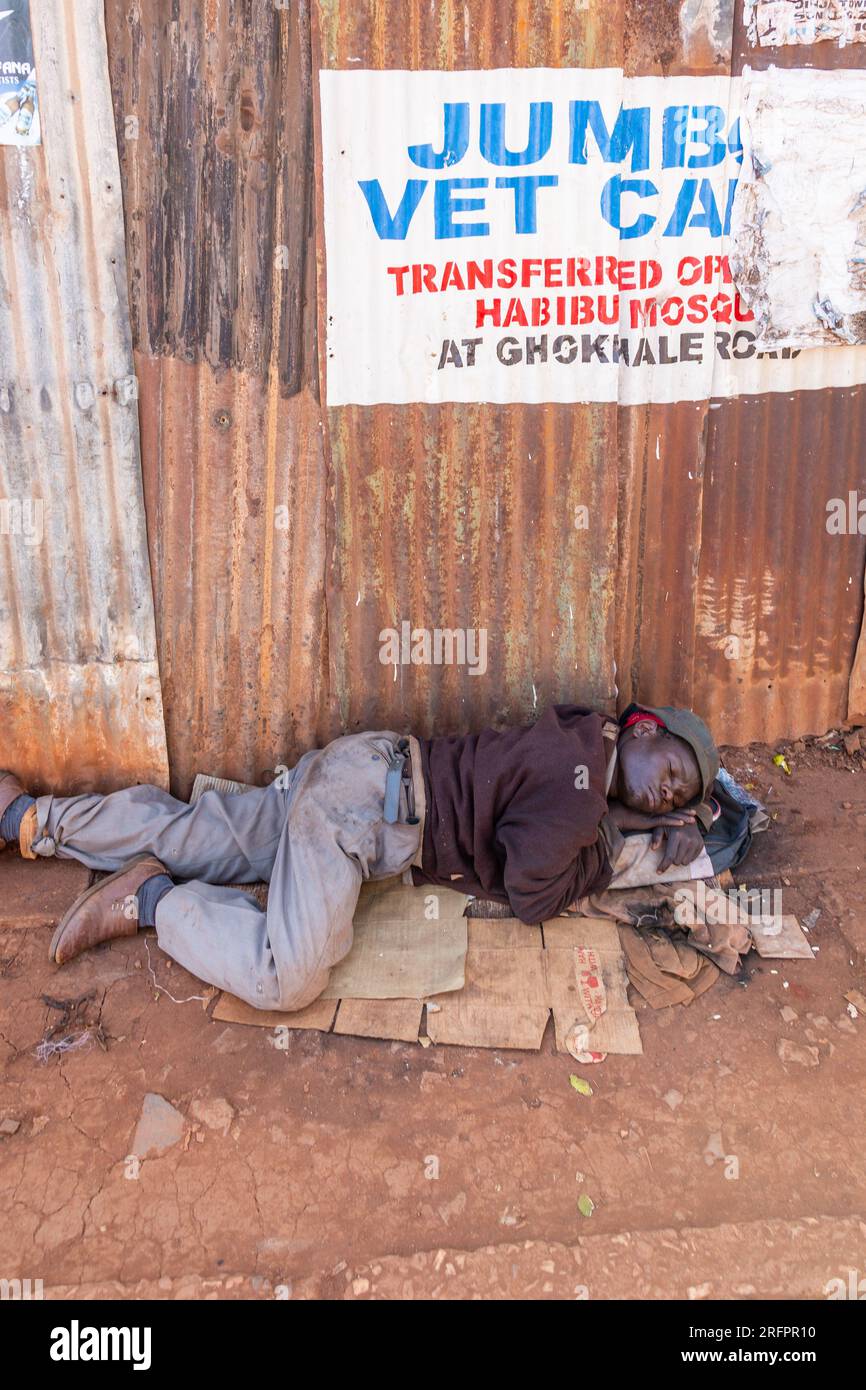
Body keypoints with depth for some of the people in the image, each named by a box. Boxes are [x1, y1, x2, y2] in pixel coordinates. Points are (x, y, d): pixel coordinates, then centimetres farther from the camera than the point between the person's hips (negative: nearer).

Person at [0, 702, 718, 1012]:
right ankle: (152, 900, -5)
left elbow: (555, 827, 19)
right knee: (284, 978, -24)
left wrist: (673, 823, 12)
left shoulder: (586, 740, 10)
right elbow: (532, 896, -16)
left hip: (362, 773, 9)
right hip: (364, 802, -9)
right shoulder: (578, 786, -18)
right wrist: (617, 850, -3)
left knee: (190, 837, 15)